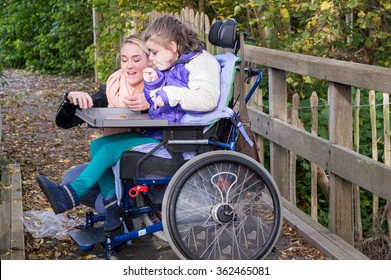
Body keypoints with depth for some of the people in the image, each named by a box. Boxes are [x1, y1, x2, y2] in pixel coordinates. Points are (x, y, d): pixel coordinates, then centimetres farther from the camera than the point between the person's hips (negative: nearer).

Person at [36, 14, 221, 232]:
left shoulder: (200, 62, -10)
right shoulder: (169, 67, 18)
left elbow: (208, 98, -27)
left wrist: (171, 95, -28)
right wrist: (152, 85, 4)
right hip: (157, 132, 10)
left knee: (111, 149, -20)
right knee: (98, 145, -2)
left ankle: (72, 194, -16)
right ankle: (113, 204, -9)